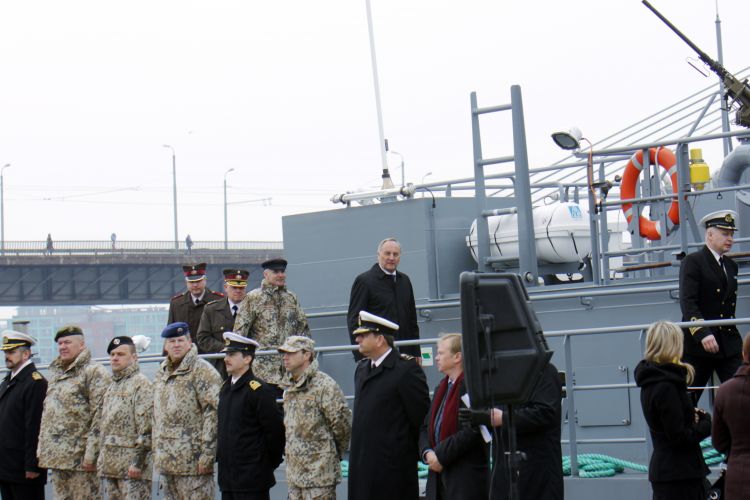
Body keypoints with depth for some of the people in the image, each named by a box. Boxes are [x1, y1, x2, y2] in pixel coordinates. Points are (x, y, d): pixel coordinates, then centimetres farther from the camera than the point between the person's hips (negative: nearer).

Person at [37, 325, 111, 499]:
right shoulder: (55, 373, 19)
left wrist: (91, 454, -18)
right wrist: (42, 450, 17)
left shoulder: (94, 372, -7)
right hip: (57, 457, 8)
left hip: (80, 458, -8)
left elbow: (100, 416, -14)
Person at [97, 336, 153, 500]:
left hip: (131, 467, -8)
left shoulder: (141, 384, -8)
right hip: (109, 466, 9)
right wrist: (101, 460, 17)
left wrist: (138, 462, -19)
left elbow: (147, 427, -15)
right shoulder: (112, 386, 19)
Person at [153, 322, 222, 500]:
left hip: (193, 459, -8)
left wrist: (206, 455, -18)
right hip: (167, 461, 8)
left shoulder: (203, 372, -10)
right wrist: (156, 450, 20)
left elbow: (213, 413, -15)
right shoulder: (162, 372, 16)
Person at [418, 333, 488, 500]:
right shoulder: (441, 388, 18)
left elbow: (472, 430, -19)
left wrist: (441, 455, -15)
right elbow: (426, 427, 19)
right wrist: (427, 452, 0)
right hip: (439, 474, 9)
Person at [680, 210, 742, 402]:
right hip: (697, 344, -5)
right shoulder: (693, 262, -6)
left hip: (729, 344, 6)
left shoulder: (731, 266, 17)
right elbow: (687, 302, -16)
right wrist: (703, 334, -27)